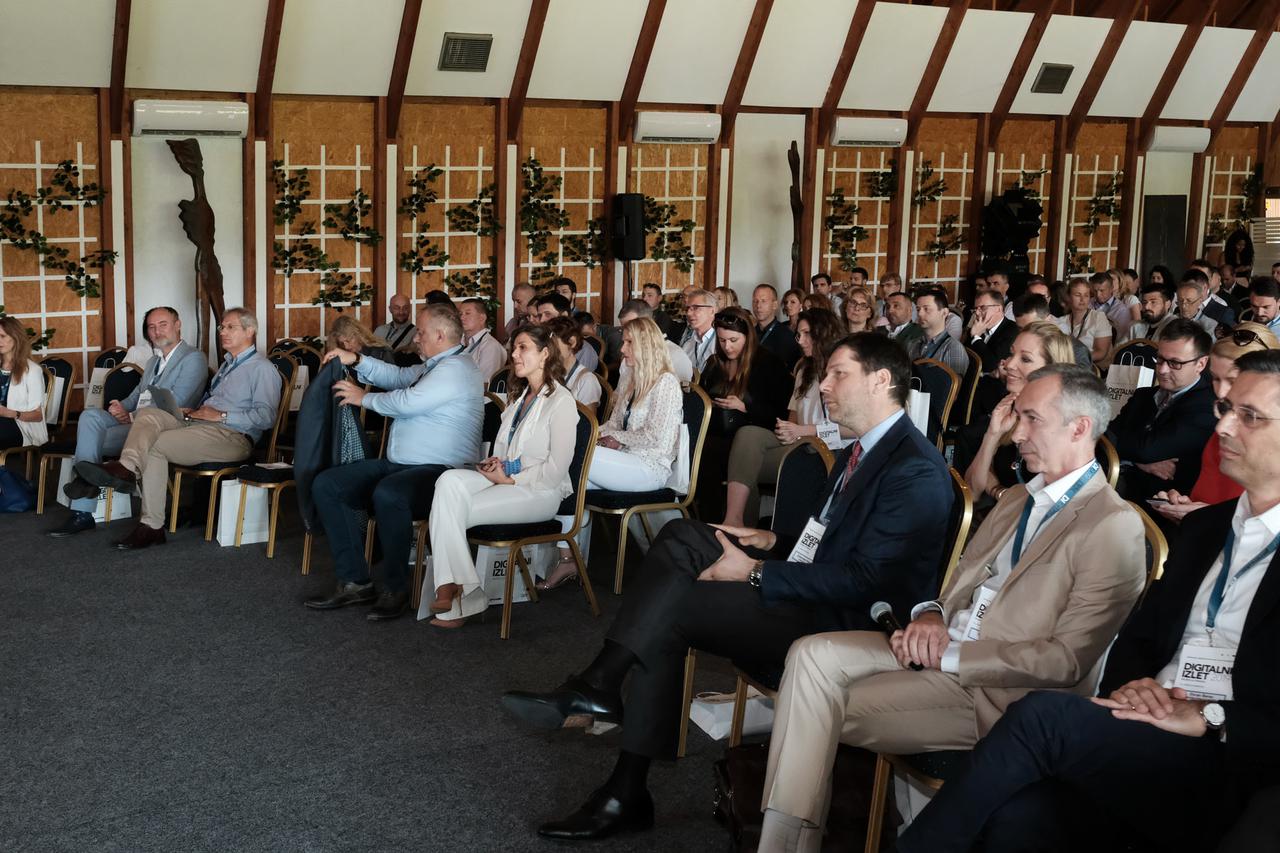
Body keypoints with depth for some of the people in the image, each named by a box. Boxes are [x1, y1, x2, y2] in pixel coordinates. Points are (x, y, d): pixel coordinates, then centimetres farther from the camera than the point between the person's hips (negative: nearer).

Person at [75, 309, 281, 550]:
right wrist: (193, 411, 10)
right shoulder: (228, 364, 30)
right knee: (148, 414, -18)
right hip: (199, 423, 8)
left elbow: (266, 417, -13)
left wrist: (221, 416, -14)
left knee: (156, 445, -24)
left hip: (232, 436, -8)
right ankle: (128, 468, -37)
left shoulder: (262, 369, 0)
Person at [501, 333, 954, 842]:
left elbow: (864, 579, -22)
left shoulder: (916, 471, -15)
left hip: (846, 625, -10)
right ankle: (598, 686, -17)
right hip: (813, 593, 10)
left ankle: (627, 791, -13)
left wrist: (756, 572, -20)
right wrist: (775, 543, 3)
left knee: (671, 606, -21)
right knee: (683, 538, -5)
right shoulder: (859, 452, 17)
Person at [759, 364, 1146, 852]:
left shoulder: (1114, 528, -11)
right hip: (941, 648, 8)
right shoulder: (1016, 500, 17)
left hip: (996, 692, -8)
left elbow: (1066, 660, -16)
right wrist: (930, 614, -4)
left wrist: (951, 655, -16)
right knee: (812, 655, -14)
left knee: (828, 708, -17)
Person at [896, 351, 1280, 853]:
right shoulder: (1204, 527, 21)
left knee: (1043, 715, -26)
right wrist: (1129, 688, -3)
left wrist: (1208, 718, -17)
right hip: (1145, 740, 5)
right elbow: (1136, 638, 18)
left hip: (1235, 772, -5)